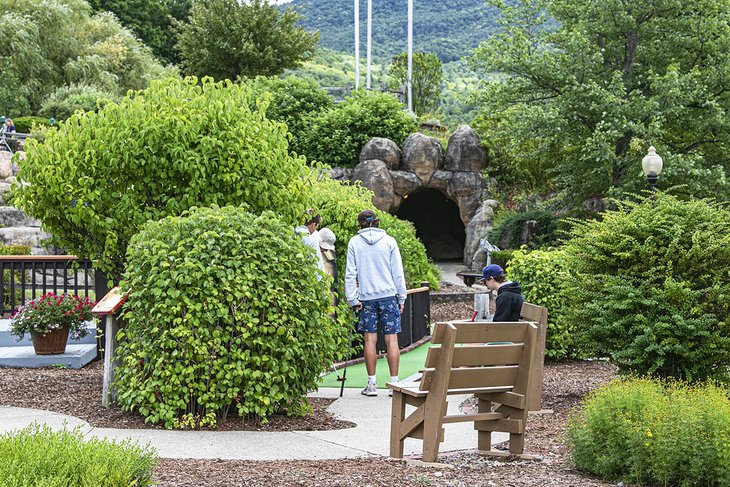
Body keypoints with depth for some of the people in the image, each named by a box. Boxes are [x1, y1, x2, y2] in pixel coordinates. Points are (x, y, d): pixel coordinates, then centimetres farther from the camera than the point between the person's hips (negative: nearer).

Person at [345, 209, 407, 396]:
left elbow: (350, 273, 0)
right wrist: (401, 297, 9)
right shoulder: (389, 241, 2)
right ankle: (394, 383, 1)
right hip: (388, 295, 0)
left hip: (366, 297, 0)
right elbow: (398, 272, 3)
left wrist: (352, 299, 3)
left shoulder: (354, 242, 2)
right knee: (391, 339, 1)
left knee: (370, 339, 4)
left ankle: (372, 384, 5)